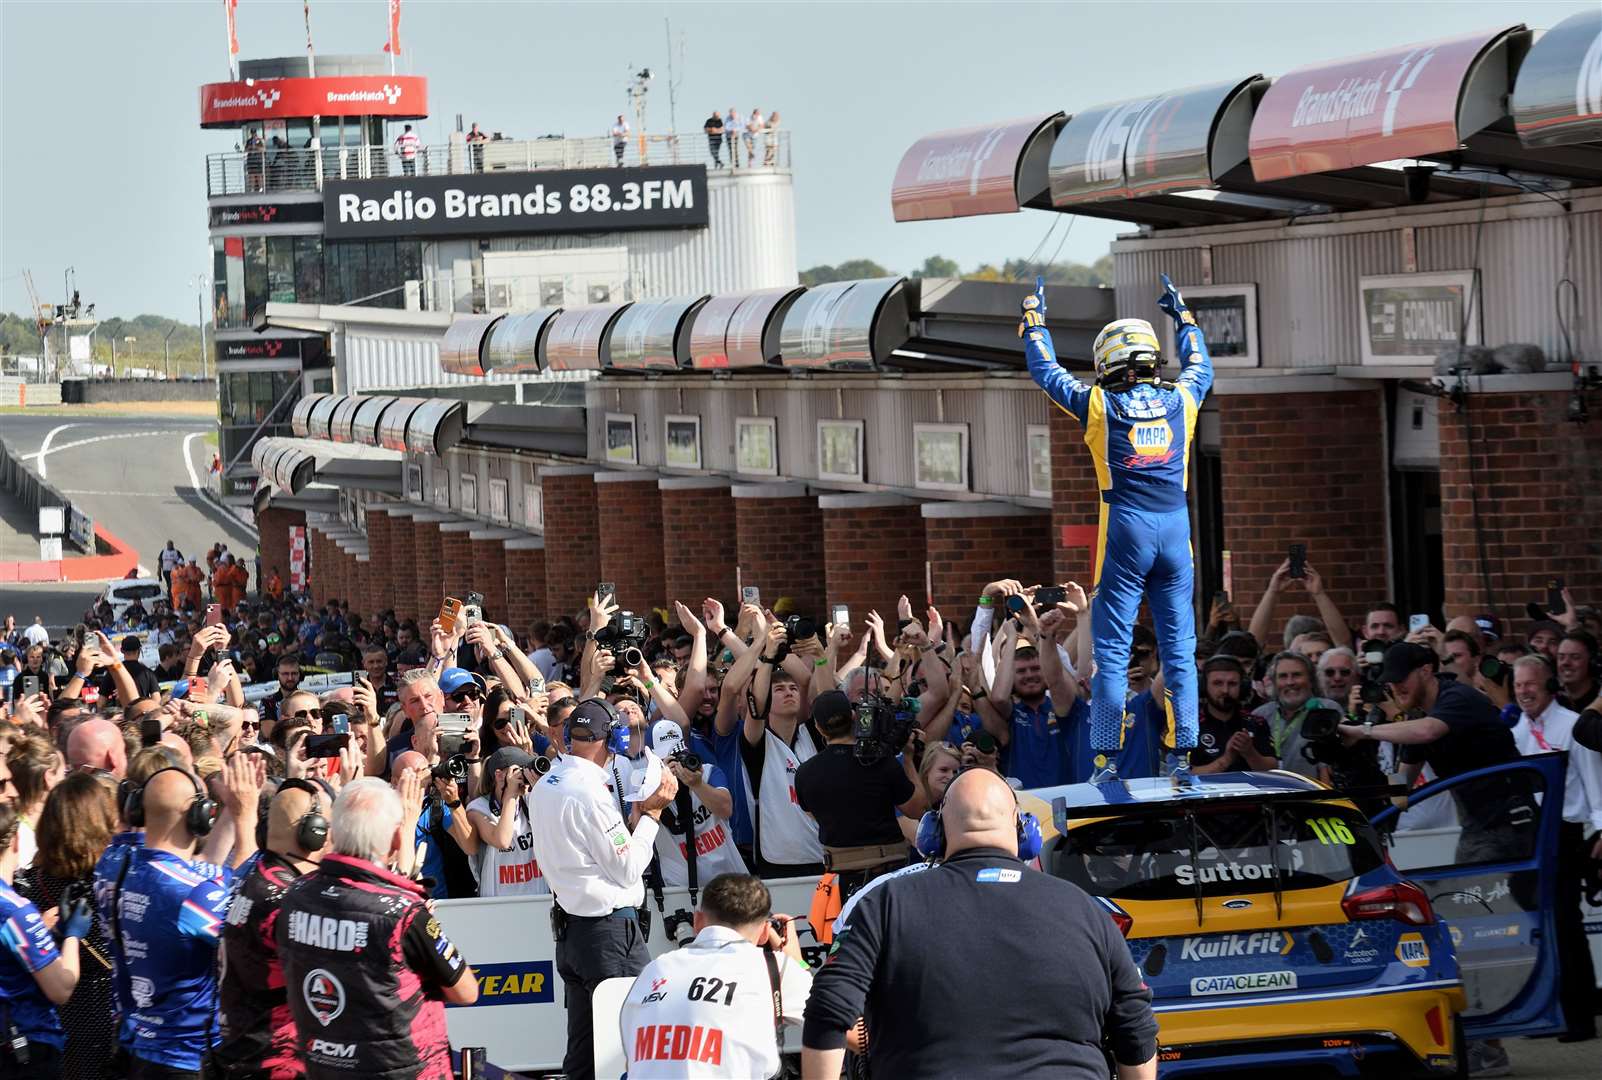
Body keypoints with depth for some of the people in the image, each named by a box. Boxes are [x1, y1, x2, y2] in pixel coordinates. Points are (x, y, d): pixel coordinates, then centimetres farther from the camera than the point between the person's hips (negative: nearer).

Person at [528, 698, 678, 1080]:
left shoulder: (545, 786, 9)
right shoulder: (590, 791, -17)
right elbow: (628, 869, -13)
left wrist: (639, 812, 10)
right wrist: (651, 813, -2)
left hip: (569, 928, 9)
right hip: (609, 929, -9)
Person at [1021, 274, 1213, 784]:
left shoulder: (1100, 405, 0)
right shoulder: (1181, 400, 7)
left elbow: (1047, 371, 15)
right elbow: (1200, 367, 31)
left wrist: (1034, 320, 31)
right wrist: (1183, 317, 45)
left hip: (1126, 532, -3)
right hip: (1175, 530, 3)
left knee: (1112, 650, 0)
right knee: (1179, 648, 6)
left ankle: (1106, 759, -4)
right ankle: (1182, 755, 3)